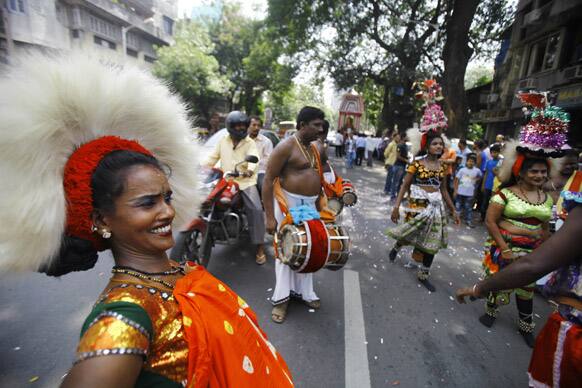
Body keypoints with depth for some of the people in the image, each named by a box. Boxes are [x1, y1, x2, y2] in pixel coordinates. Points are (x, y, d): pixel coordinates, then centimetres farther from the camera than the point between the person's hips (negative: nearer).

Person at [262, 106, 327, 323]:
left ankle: (303, 291, 33)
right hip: (289, 204, -7)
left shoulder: (314, 149, 11)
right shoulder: (286, 147, -13)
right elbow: (268, 180, -16)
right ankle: (281, 297, 21)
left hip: (310, 205, 8)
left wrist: (320, 207, 16)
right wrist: (270, 216, -20)